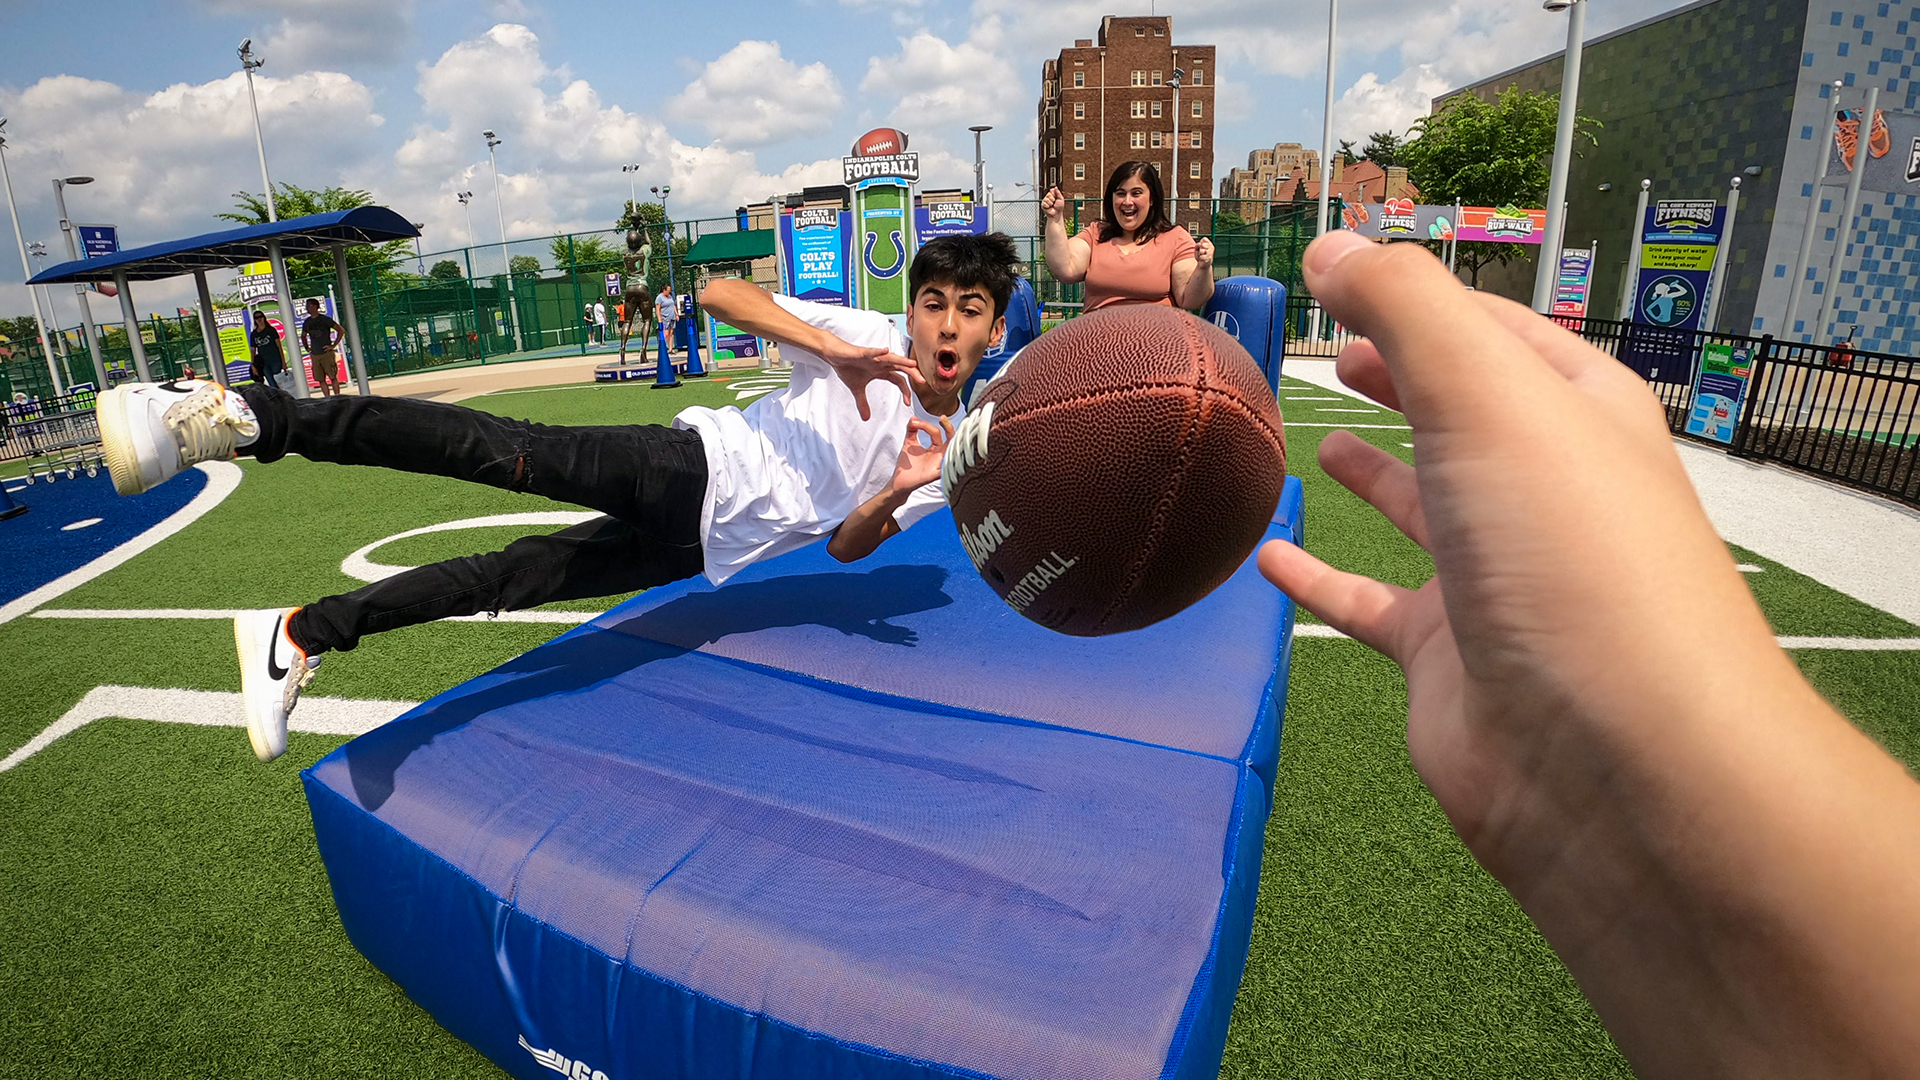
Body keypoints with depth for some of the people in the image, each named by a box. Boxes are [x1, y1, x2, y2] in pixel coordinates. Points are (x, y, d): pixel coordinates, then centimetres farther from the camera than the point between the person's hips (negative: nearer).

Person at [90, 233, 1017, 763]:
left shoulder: (952, 463, 8)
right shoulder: (866, 336, -4)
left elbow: (847, 547, 8)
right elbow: (720, 291, -11)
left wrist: (898, 494, -13)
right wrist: (837, 351, -25)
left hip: (711, 553, 3)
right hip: (690, 467, -3)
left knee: (509, 579, 4)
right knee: (508, 450, -26)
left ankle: (301, 633, 15)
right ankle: (247, 416, -20)